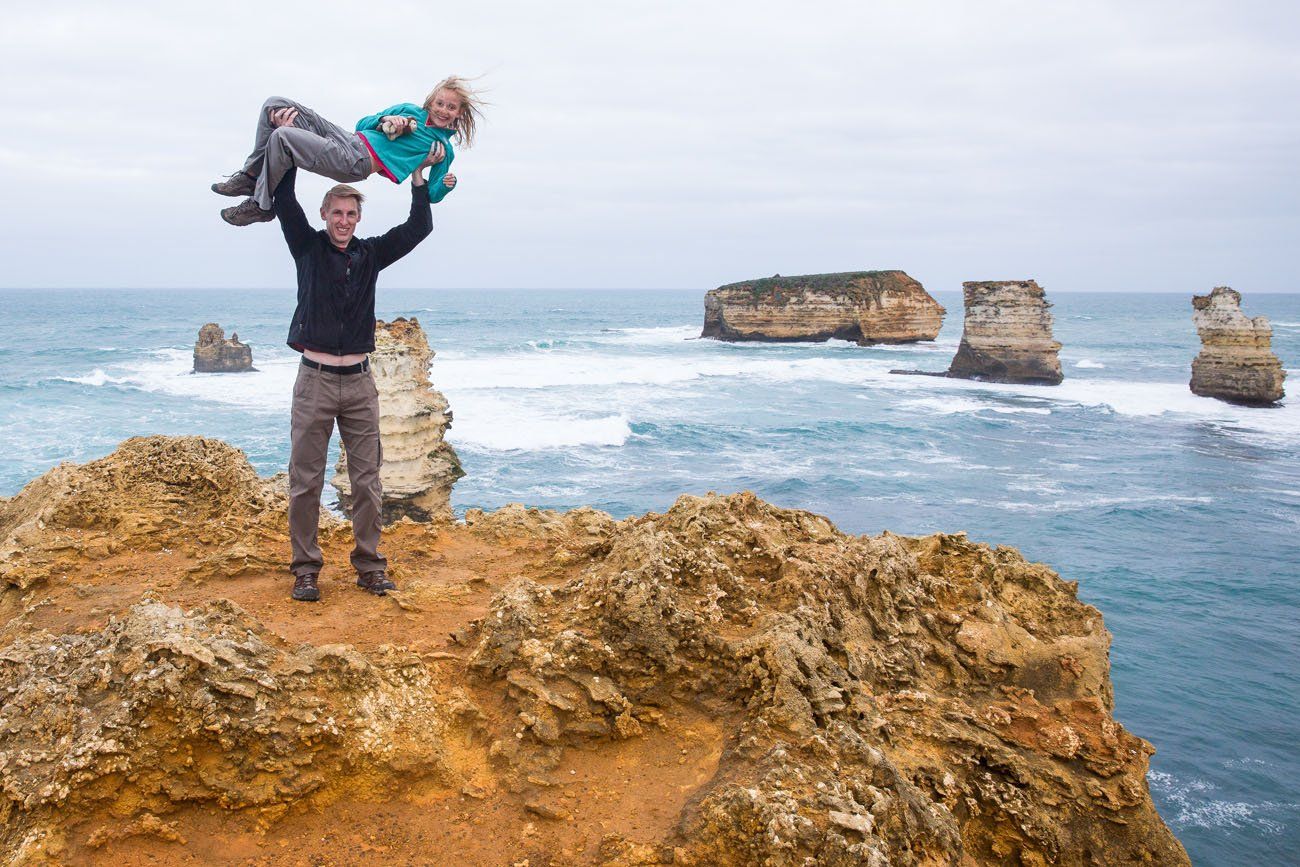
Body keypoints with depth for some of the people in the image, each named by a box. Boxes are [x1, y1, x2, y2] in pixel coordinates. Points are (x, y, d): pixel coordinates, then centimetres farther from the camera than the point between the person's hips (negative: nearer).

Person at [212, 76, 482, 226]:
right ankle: (251, 177, 5)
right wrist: (385, 120, 0)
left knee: (281, 136, -26)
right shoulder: (409, 110, 18)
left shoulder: (444, 150, 5)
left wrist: (447, 185, -18)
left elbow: (431, 196, 5)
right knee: (275, 105, 0)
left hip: (355, 164, -7)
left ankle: (260, 205, -10)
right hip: (348, 140, 7)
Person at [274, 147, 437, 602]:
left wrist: (419, 175, 3)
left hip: (359, 382, 2)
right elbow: (284, 201, -5)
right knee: (305, 481, 0)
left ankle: (370, 566, 13)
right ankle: (306, 569, 9)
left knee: (367, 480, 4)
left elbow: (418, 227, 7)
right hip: (315, 380, -2)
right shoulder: (308, 247, 4)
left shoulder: (371, 254, 10)